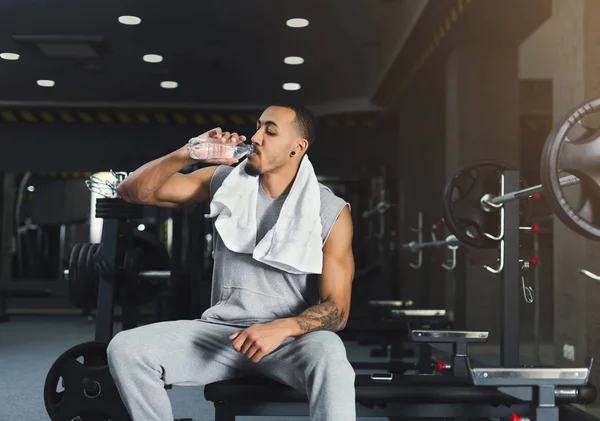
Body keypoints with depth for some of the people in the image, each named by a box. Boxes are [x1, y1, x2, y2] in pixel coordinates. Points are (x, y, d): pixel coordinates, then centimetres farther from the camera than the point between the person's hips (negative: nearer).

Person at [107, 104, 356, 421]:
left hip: (292, 336, -3)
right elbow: (132, 191, 4)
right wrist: (187, 154, -13)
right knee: (125, 349, -21)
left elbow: (337, 309, -7)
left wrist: (281, 329, -26)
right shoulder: (226, 181, 5)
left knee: (330, 358, -39)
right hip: (221, 330, 3)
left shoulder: (331, 211, -4)